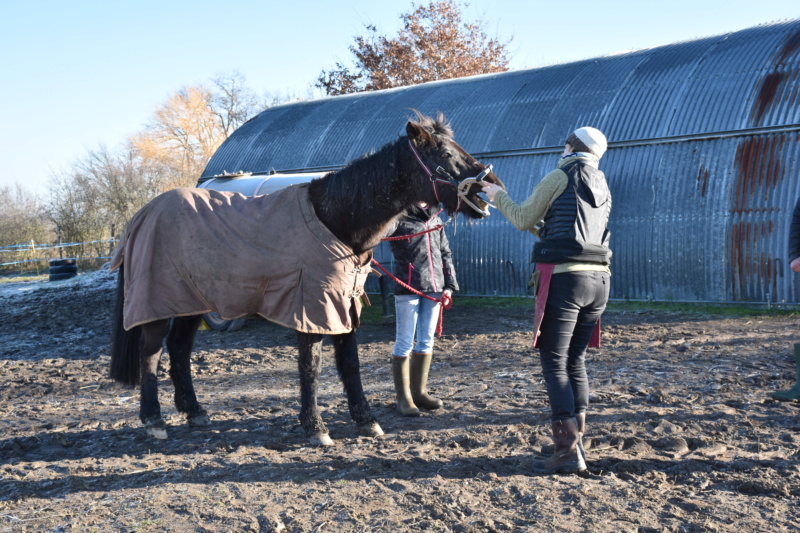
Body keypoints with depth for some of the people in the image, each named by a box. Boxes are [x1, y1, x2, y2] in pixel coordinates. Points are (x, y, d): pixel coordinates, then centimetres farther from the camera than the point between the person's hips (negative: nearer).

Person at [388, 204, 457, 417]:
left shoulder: (435, 219, 14)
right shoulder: (398, 218, -3)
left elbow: (445, 253, 15)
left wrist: (449, 285, 7)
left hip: (434, 287, 6)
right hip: (408, 288, -6)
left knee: (426, 341, 10)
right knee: (405, 343, -1)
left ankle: (419, 391, 21)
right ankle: (403, 398, 6)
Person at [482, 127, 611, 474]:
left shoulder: (559, 177, -3)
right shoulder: (602, 187, 18)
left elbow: (524, 219, 2)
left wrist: (498, 196, 17)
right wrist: (539, 224, 36)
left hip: (564, 277, -7)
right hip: (598, 278, 8)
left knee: (554, 363, -4)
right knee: (576, 361, 15)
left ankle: (568, 451, -6)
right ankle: (577, 440, 17)